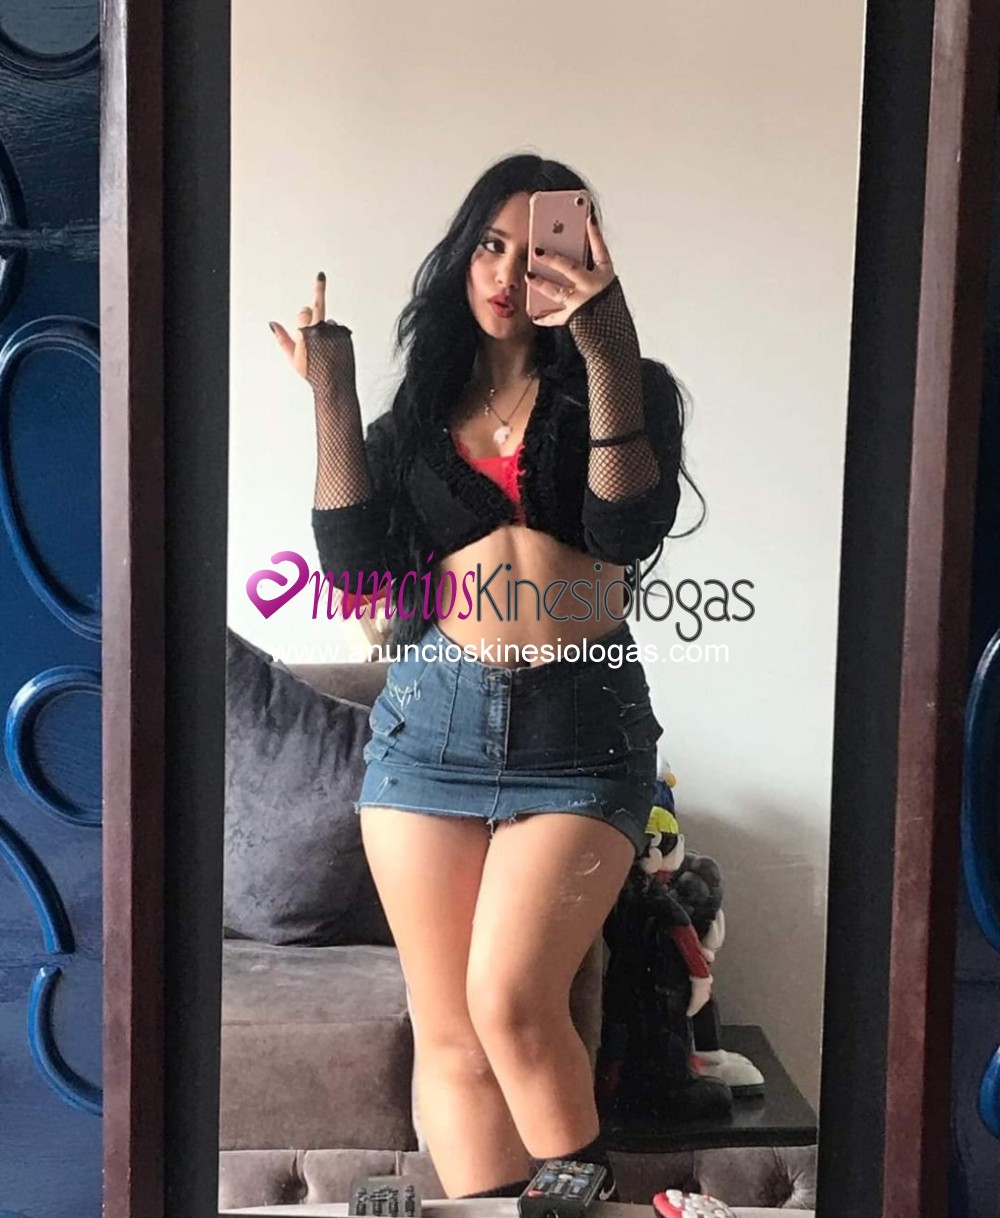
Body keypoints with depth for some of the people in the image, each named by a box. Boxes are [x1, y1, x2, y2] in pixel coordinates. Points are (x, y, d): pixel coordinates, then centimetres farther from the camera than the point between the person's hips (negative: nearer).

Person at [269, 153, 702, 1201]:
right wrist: (332, 399, -2)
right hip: (433, 721, 3)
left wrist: (606, 352, -18)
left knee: (512, 1003, -16)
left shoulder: (628, 392, 9)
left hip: (580, 730, -2)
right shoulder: (421, 409, 15)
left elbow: (627, 534, -11)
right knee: (448, 1030, 2)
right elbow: (356, 569, 2)